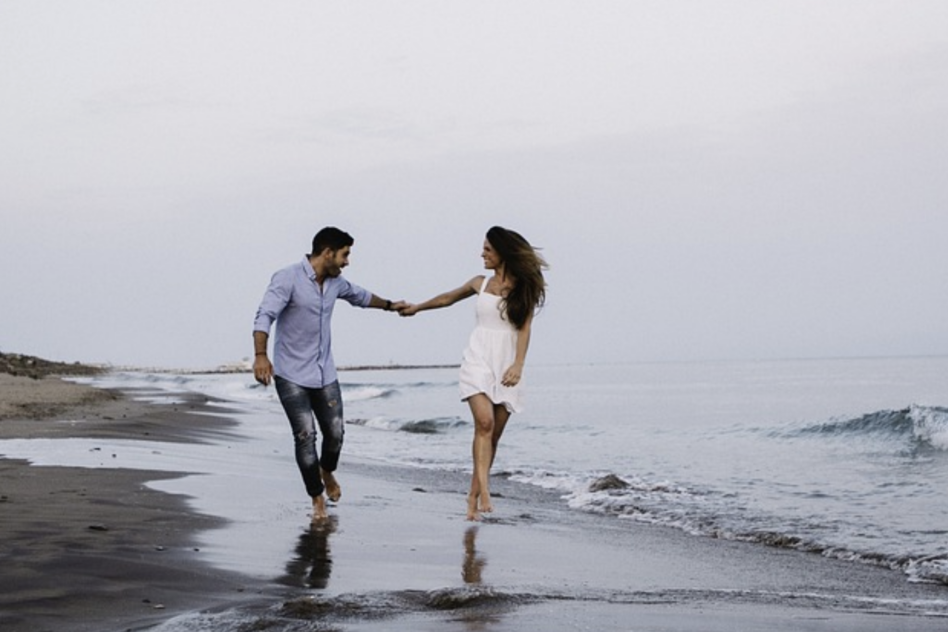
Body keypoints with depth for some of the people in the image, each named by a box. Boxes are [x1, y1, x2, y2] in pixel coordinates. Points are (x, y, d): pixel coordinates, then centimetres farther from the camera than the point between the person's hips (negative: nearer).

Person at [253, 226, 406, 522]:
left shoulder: (335, 282, 6)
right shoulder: (288, 278, -16)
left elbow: (359, 296, 29)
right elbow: (264, 316, -27)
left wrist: (389, 305, 43)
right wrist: (260, 355, -42)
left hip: (324, 373, 6)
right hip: (291, 375, -6)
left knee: (335, 432, 3)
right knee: (305, 436, -9)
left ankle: (327, 472, 36)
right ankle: (317, 499, 6)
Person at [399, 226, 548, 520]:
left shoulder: (523, 288, 4)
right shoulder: (481, 283, 11)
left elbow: (524, 328, -5)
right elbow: (448, 298, 28)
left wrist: (518, 364, -18)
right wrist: (417, 307, 39)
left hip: (506, 367, 0)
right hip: (478, 361, 0)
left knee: (494, 433, 0)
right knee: (484, 422, -20)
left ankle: (473, 497, 6)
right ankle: (484, 491, -28)